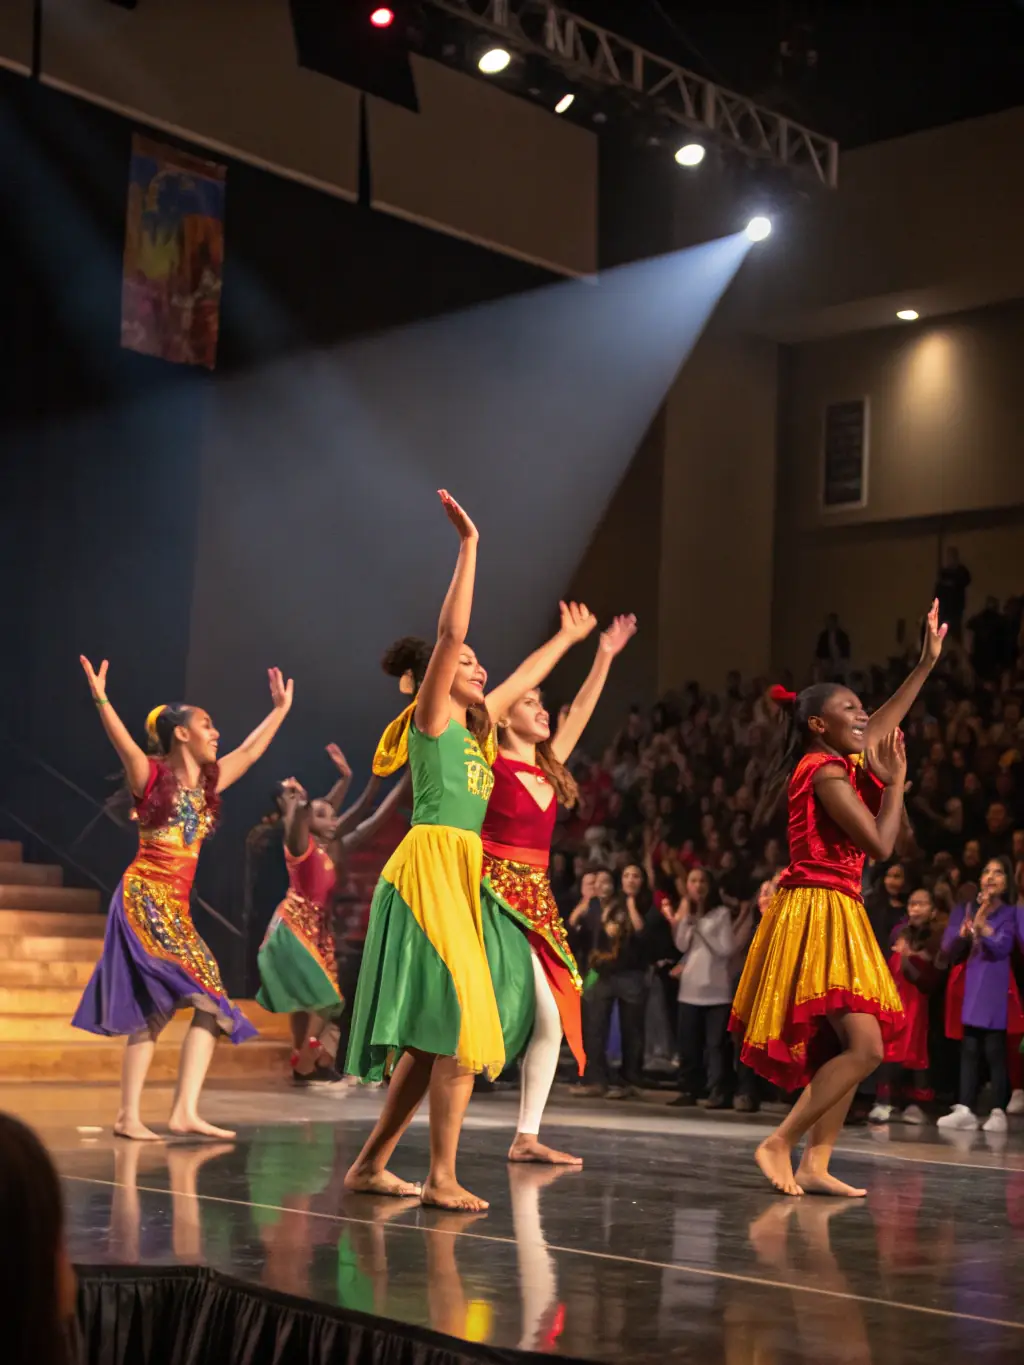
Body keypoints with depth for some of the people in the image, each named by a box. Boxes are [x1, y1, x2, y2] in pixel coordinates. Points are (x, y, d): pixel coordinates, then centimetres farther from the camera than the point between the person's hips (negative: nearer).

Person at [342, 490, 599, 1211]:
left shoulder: (474, 726, 19)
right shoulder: (431, 716, -2)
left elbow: (524, 678, 34)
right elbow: (450, 631, -13)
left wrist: (569, 637, 45)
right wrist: (469, 545, -12)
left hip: (463, 879, 9)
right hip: (430, 872, -9)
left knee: (433, 1032, 8)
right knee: (459, 1023, -12)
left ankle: (372, 1163, 14)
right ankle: (442, 1178, -10)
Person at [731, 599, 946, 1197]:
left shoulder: (841, 762, 12)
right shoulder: (825, 772, -14)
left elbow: (884, 723, 28)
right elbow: (881, 843, -18)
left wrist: (928, 662, 28)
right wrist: (895, 781, -6)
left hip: (836, 913, 10)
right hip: (819, 913, -10)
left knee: (844, 1051, 8)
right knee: (864, 1047, -16)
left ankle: (814, 1165, 8)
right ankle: (780, 1143, -10)